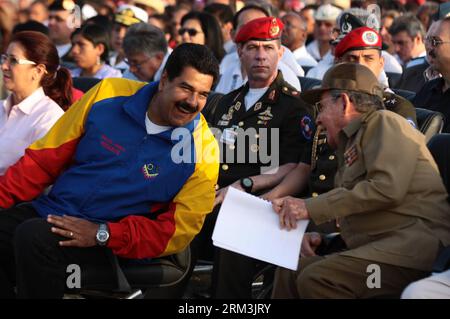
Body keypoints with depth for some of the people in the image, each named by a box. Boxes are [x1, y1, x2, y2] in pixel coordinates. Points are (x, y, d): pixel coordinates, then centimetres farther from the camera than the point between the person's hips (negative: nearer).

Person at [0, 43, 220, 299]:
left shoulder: (202, 151, -7)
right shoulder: (108, 95, 0)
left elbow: (177, 231, -8)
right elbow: (47, 158, 7)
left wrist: (102, 234, -18)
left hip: (112, 246, -4)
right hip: (50, 210, 4)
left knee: (33, 237, -30)